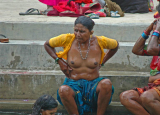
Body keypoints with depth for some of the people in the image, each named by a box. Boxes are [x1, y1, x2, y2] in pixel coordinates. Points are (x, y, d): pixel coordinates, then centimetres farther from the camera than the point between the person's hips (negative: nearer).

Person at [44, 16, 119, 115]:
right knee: (63, 90, -37)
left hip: (93, 85, 1)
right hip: (73, 86, -1)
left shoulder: (99, 42, -3)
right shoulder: (68, 39, -4)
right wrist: (59, 61, 1)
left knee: (107, 84, -35)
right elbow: (47, 44, 12)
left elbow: (115, 46, 19)